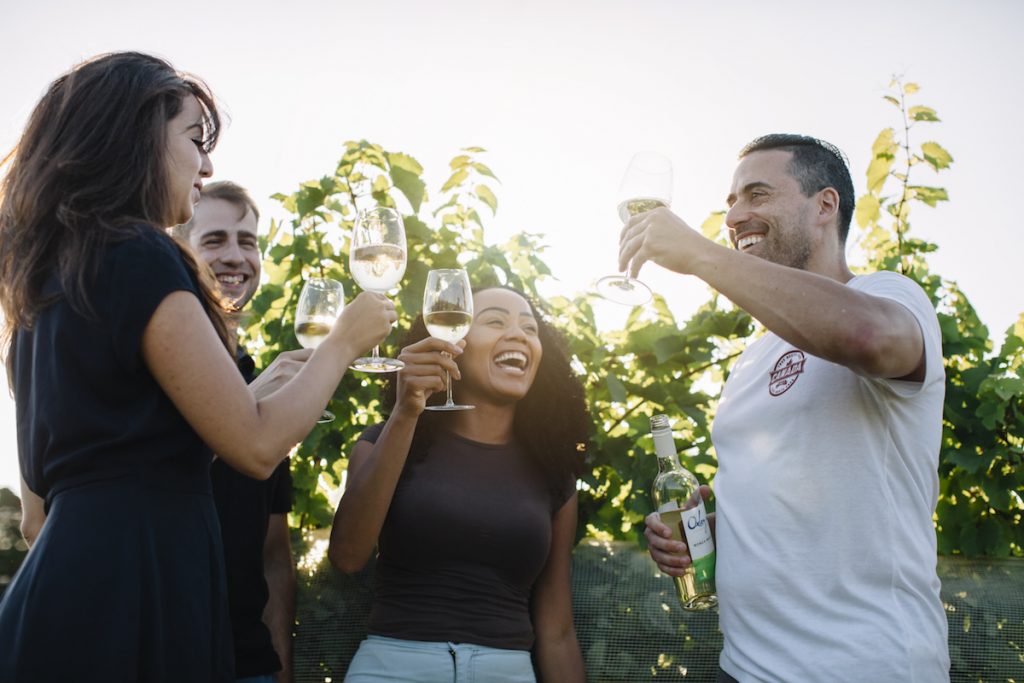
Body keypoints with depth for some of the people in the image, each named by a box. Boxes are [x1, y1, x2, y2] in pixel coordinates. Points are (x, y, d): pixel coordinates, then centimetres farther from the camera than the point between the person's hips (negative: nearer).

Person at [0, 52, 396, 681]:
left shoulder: (55, 270, 15)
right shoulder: (137, 257, -13)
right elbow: (256, 446, -15)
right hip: (131, 588, -9)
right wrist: (343, 342, 0)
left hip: (77, 559, 9)